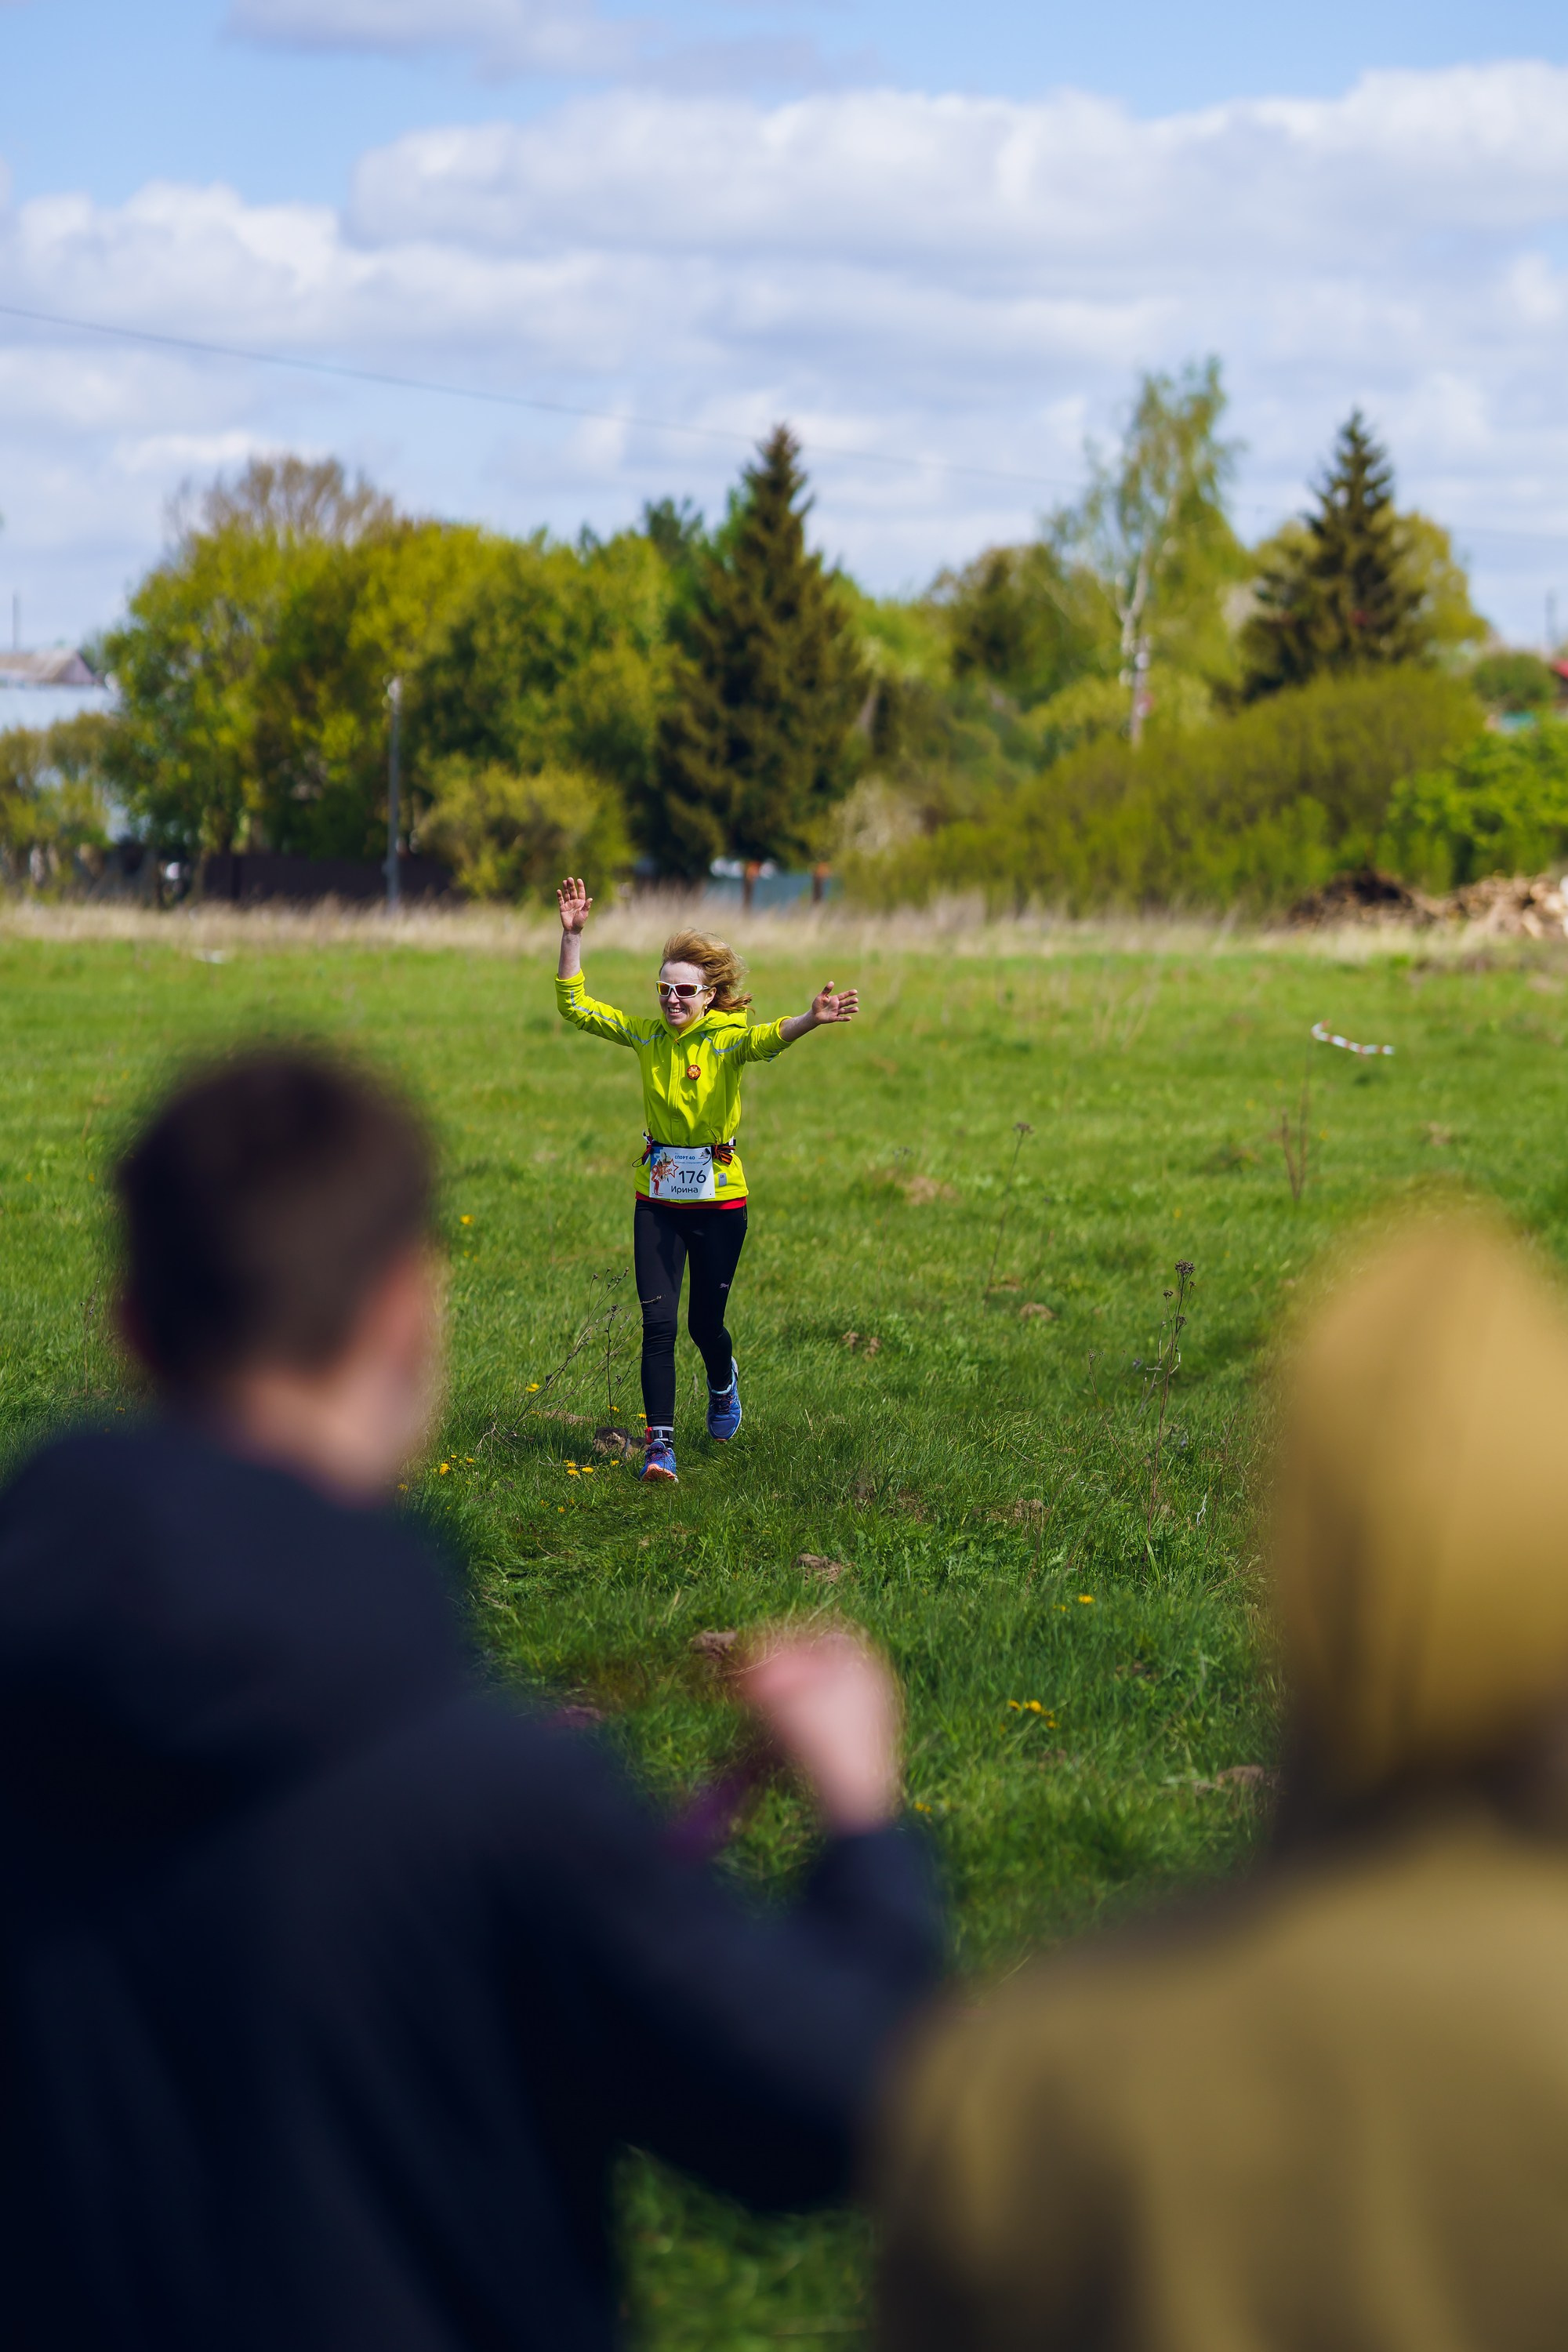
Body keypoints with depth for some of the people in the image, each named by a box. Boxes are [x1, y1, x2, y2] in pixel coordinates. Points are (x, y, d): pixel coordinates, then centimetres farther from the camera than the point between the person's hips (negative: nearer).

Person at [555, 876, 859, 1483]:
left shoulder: (727, 1039, -11)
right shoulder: (647, 1033, 1)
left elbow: (767, 1038, -34)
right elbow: (574, 1005, 4)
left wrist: (810, 1020, -55)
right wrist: (572, 935, -7)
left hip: (718, 1200, -2)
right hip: (657, 1199, 3)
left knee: (705, 1323, 10)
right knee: (658, 1324, -6)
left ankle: (723, 1385, 44)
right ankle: (660, 1444, 0)